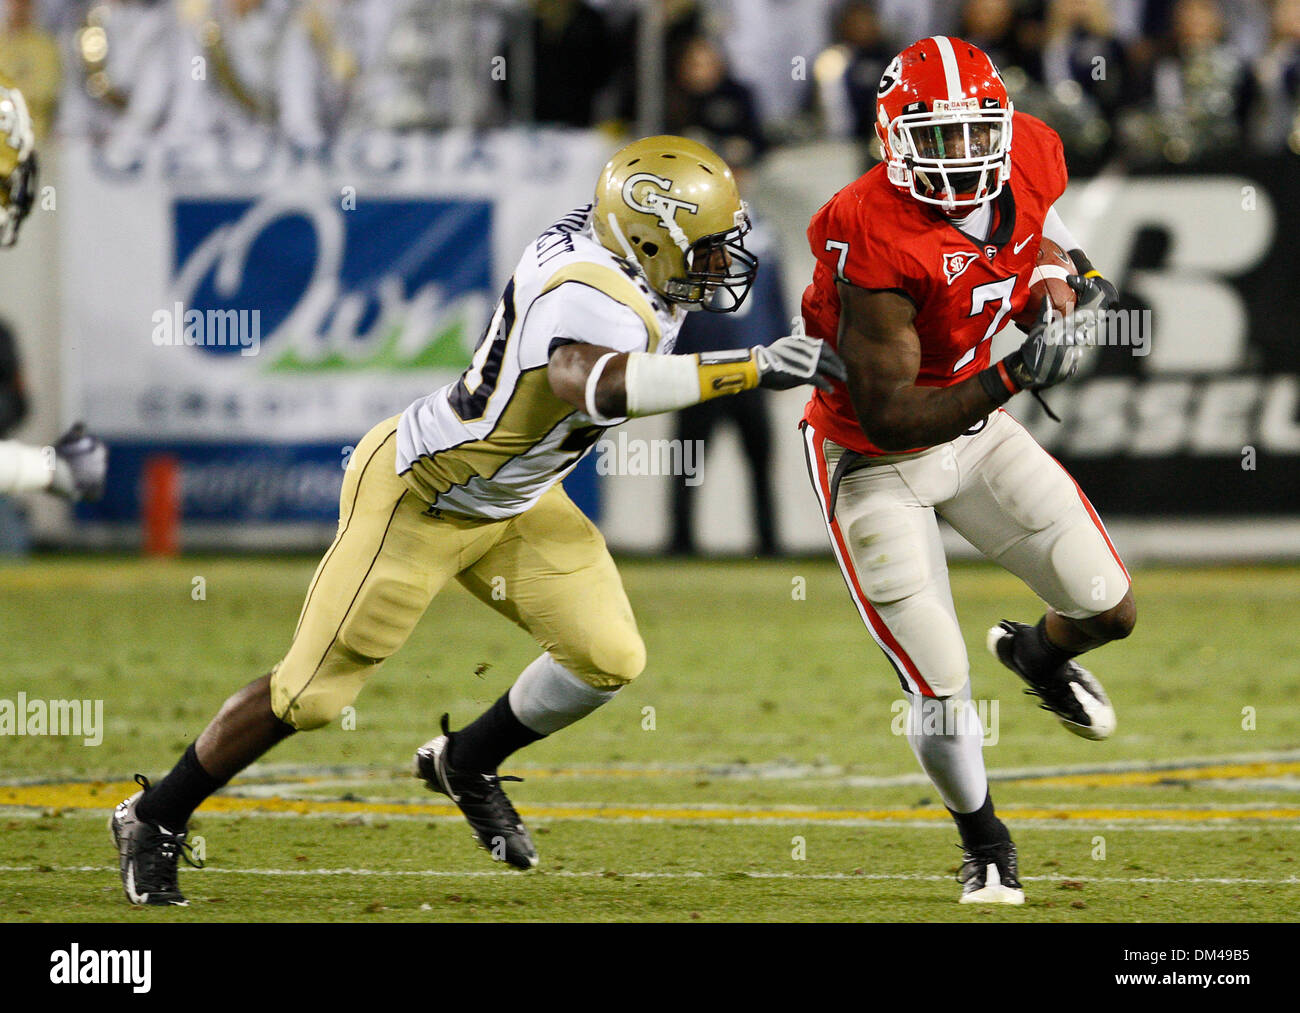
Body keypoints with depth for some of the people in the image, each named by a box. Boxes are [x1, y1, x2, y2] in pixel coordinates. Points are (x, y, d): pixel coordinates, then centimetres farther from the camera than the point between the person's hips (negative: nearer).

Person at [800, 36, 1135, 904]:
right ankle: (983, 838, 25)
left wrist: (1073, 273, 3)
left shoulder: (1030, 162, -13)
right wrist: (1017, 376, -38)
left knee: (1110, 612, 3)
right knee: (943, 696, -7)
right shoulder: (876, 247, -33)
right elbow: (890, 416, -31)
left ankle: (1039, 653, 41)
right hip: (876, 462, -6)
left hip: (975, 428, 6)